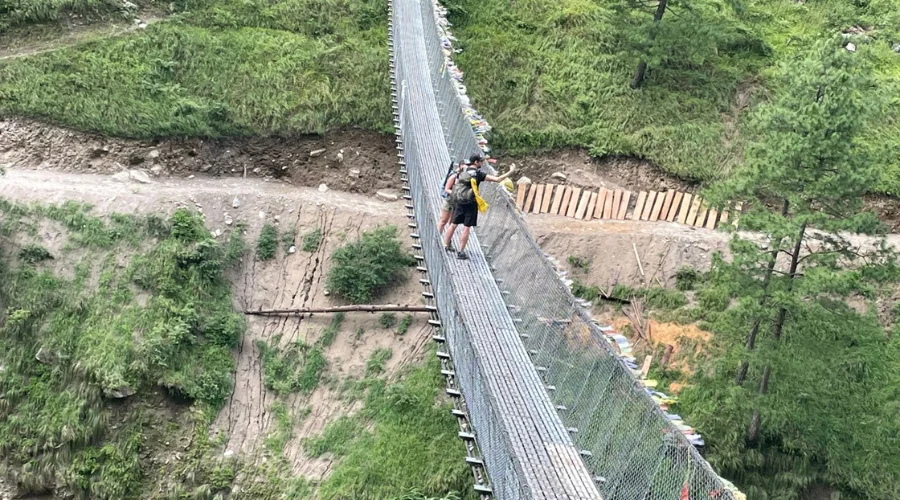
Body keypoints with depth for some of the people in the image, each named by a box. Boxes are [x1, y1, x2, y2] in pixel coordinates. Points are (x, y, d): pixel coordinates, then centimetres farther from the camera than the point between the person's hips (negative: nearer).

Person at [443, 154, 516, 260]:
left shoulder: (462, 172, 6)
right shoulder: (479, 174, -10)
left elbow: (455, 185, 10)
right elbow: (497, 179, -14)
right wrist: (511, 172, -7)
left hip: (459, 201, 5)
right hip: (470, 203, -5)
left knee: (453, 224, 14)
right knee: (466, 228, 1)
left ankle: (446, 246, 21)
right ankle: (461, 252, 3)